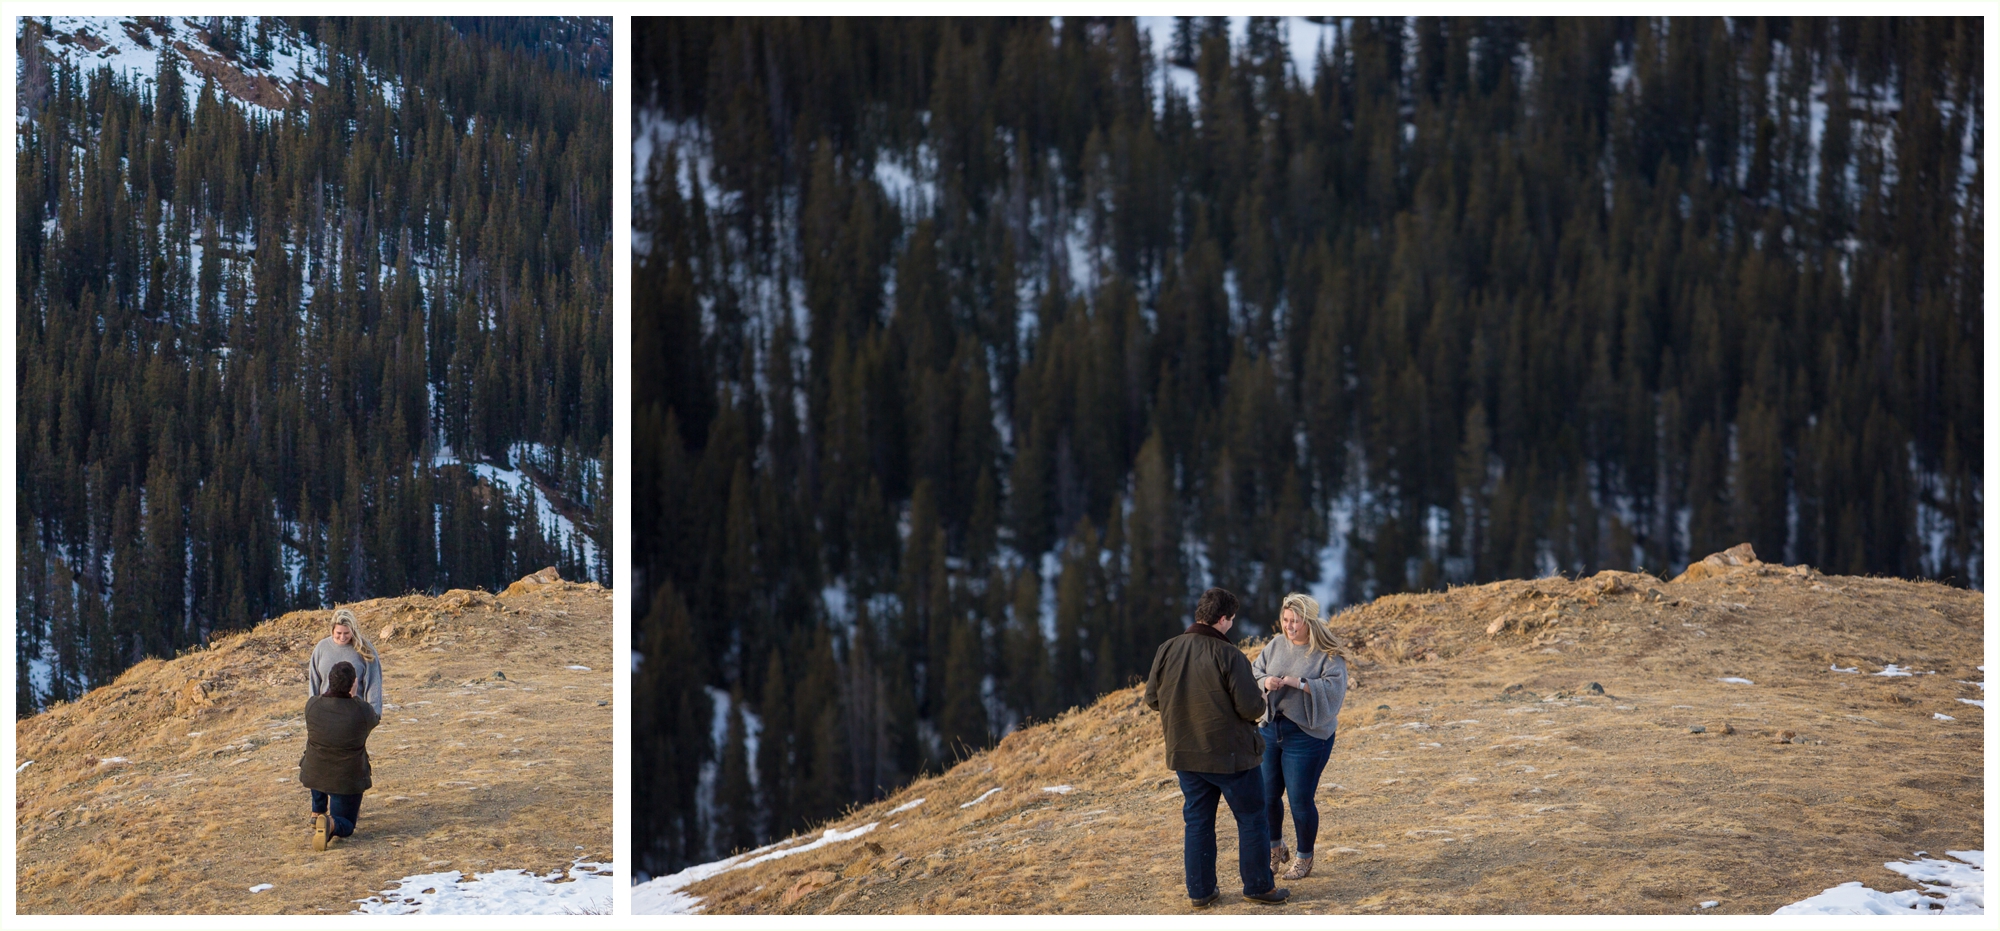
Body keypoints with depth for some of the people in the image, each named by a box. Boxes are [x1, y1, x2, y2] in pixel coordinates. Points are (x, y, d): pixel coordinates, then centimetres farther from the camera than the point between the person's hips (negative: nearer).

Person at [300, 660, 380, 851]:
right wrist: (377, 717, 29)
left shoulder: (312, 705, -17)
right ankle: (330, 824, -21)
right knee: (345, 827, 14)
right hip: (347, 780, -3)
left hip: (316, 775, 3)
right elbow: (373, 721, 4)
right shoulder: (363, 711, -21)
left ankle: (318, 814, 28)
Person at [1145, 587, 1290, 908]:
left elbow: (1152, 699, 5)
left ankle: (1200, 891, 17)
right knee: (1251, 819, 10)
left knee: (1198, 822, 14)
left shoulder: (1167, 651, -4)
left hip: (1185, 754, 5)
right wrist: (1259, 700, 3)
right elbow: (1251, 708, -20)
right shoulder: (1228, 656, -19)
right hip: (1230, 755, -5)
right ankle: (1258, 886, 16)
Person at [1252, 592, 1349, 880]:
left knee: (1300, 799, -1)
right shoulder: (1276, 645, 5)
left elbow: (1332, 689, -21)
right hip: (1270, 729, 5)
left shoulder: (1328, 656, -10)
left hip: (1307, 735, -5)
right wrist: (1265, 681, -14)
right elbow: (1253, 673, 8)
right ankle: (1275, 849, 32)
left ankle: (1305, 857, 19)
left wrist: (1299, 683, -30)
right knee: (1267, 795, 8)